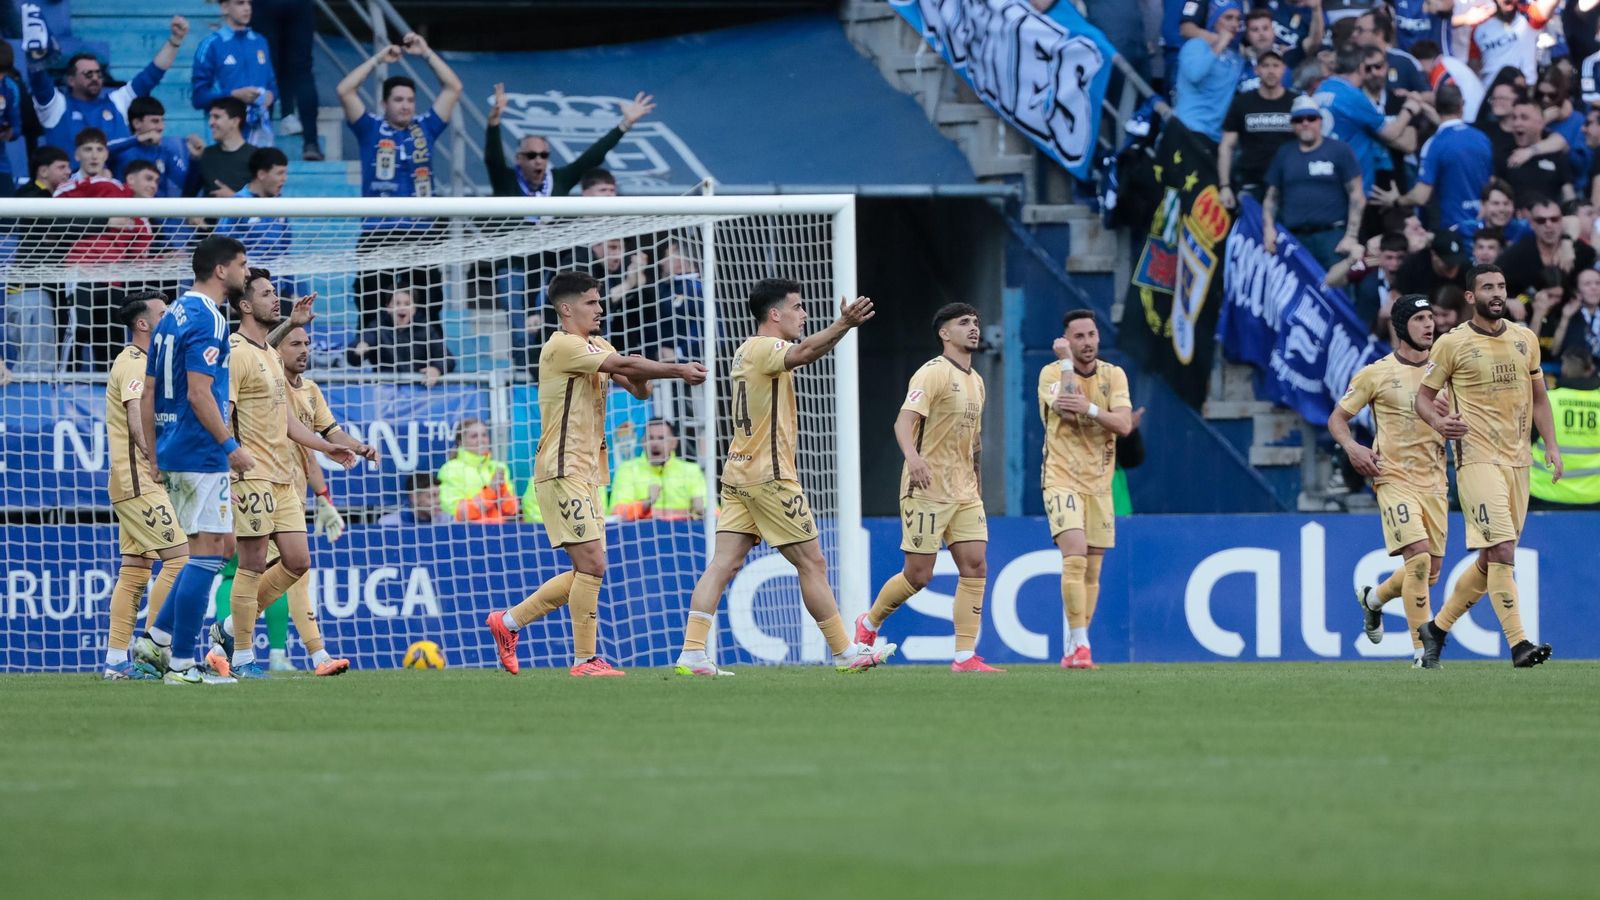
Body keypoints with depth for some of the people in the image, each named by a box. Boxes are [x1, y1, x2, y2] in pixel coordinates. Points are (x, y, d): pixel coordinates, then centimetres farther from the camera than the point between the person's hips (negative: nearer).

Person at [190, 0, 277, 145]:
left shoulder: (260, 43, 14)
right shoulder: (211, 45, -2)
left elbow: (272, 83, 23)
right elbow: (198, 95, -5)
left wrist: (271, 95, -1)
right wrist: (234, 95, -15)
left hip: (260, 129, 5)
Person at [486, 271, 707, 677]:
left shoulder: (596, 348, 17)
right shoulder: (562, 346, -12)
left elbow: (639, 387, 12)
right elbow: (624, 364, -21)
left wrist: (638, 379, -11)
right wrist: (678, 370, -20)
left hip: (586, 474, 10)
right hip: (562, 472, -10)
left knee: (588, 571, 10)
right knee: (591, 564, -13)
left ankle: (507, 621, 22)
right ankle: (585, 659, -8)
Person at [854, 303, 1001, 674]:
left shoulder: (976, 381, 15)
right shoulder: (934, 373, -11)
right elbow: (904, 420, -24)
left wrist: (977, 485, 23)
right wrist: (913, 456, -43)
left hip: (964, 491, 7)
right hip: (927, 488, -7)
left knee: (975, 566, -4)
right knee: (918, 574, -4)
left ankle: (965, 656, -3)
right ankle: (869, 623, 22)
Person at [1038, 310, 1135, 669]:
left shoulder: (1113, 375, 5)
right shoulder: (1051, 373, -5)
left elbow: (1124, 424, -8)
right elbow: (1069, 410, -23)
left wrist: (1090, 408, -24)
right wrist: (1067, 362, -17)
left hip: (1099, 484, 5)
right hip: (1062, 480, -5)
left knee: (1091, 571, 6)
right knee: (1075, 556, -23)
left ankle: (1072, 651, 15)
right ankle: (1079, 643, -22)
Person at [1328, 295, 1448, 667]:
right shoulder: (1376, 374, -1)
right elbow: (1337, 417, 6)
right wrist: (1352, 447, -14)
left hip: (1434, 480, 5)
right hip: (1394, 478, -5)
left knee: (1430, 574, 6)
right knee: (1419, 557, -20)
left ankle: (1373, 598, 37)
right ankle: (1421, 648, -13)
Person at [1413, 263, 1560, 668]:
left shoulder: (1525, 339, 12)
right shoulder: (1452, 344, -2)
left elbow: (1538, 398, 20)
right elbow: (1423, 396, 4)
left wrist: (1551, 445, 9)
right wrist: (1438, 422, -17)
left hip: (1517, 460, 6)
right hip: (1477, 457, -6)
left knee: (1491, 559, 8)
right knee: (1501, 551, -17)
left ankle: (1437, 628, 24)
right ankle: (1518, 644, -19)